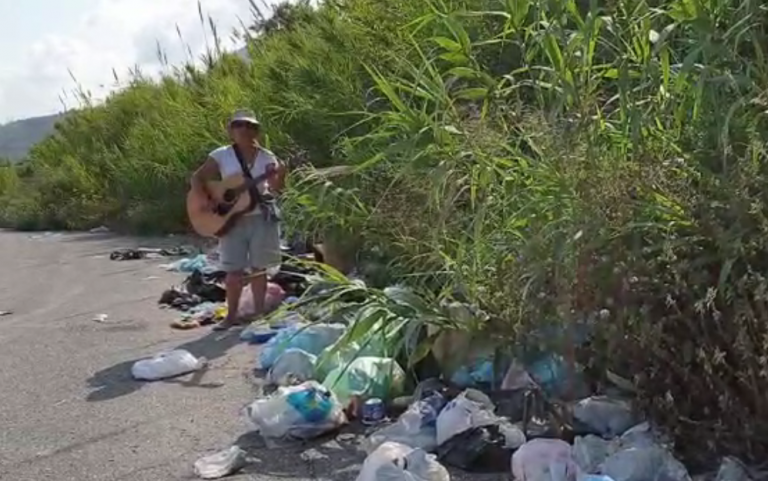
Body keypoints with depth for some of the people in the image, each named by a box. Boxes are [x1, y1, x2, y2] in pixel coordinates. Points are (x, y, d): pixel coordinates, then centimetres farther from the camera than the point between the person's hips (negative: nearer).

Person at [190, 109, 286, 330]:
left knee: (258, 268, 7)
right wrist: (208, 201, -14)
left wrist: (279, 175, -25)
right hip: (233, 219, -1)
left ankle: (259, 313, 17)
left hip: (261, 217, 1)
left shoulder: (267, 157, 1)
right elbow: (196, 178, -1)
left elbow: (276, 189, -5)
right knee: (234, 270, 1)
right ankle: (231, 315, 13)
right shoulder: (221, 156, -2)